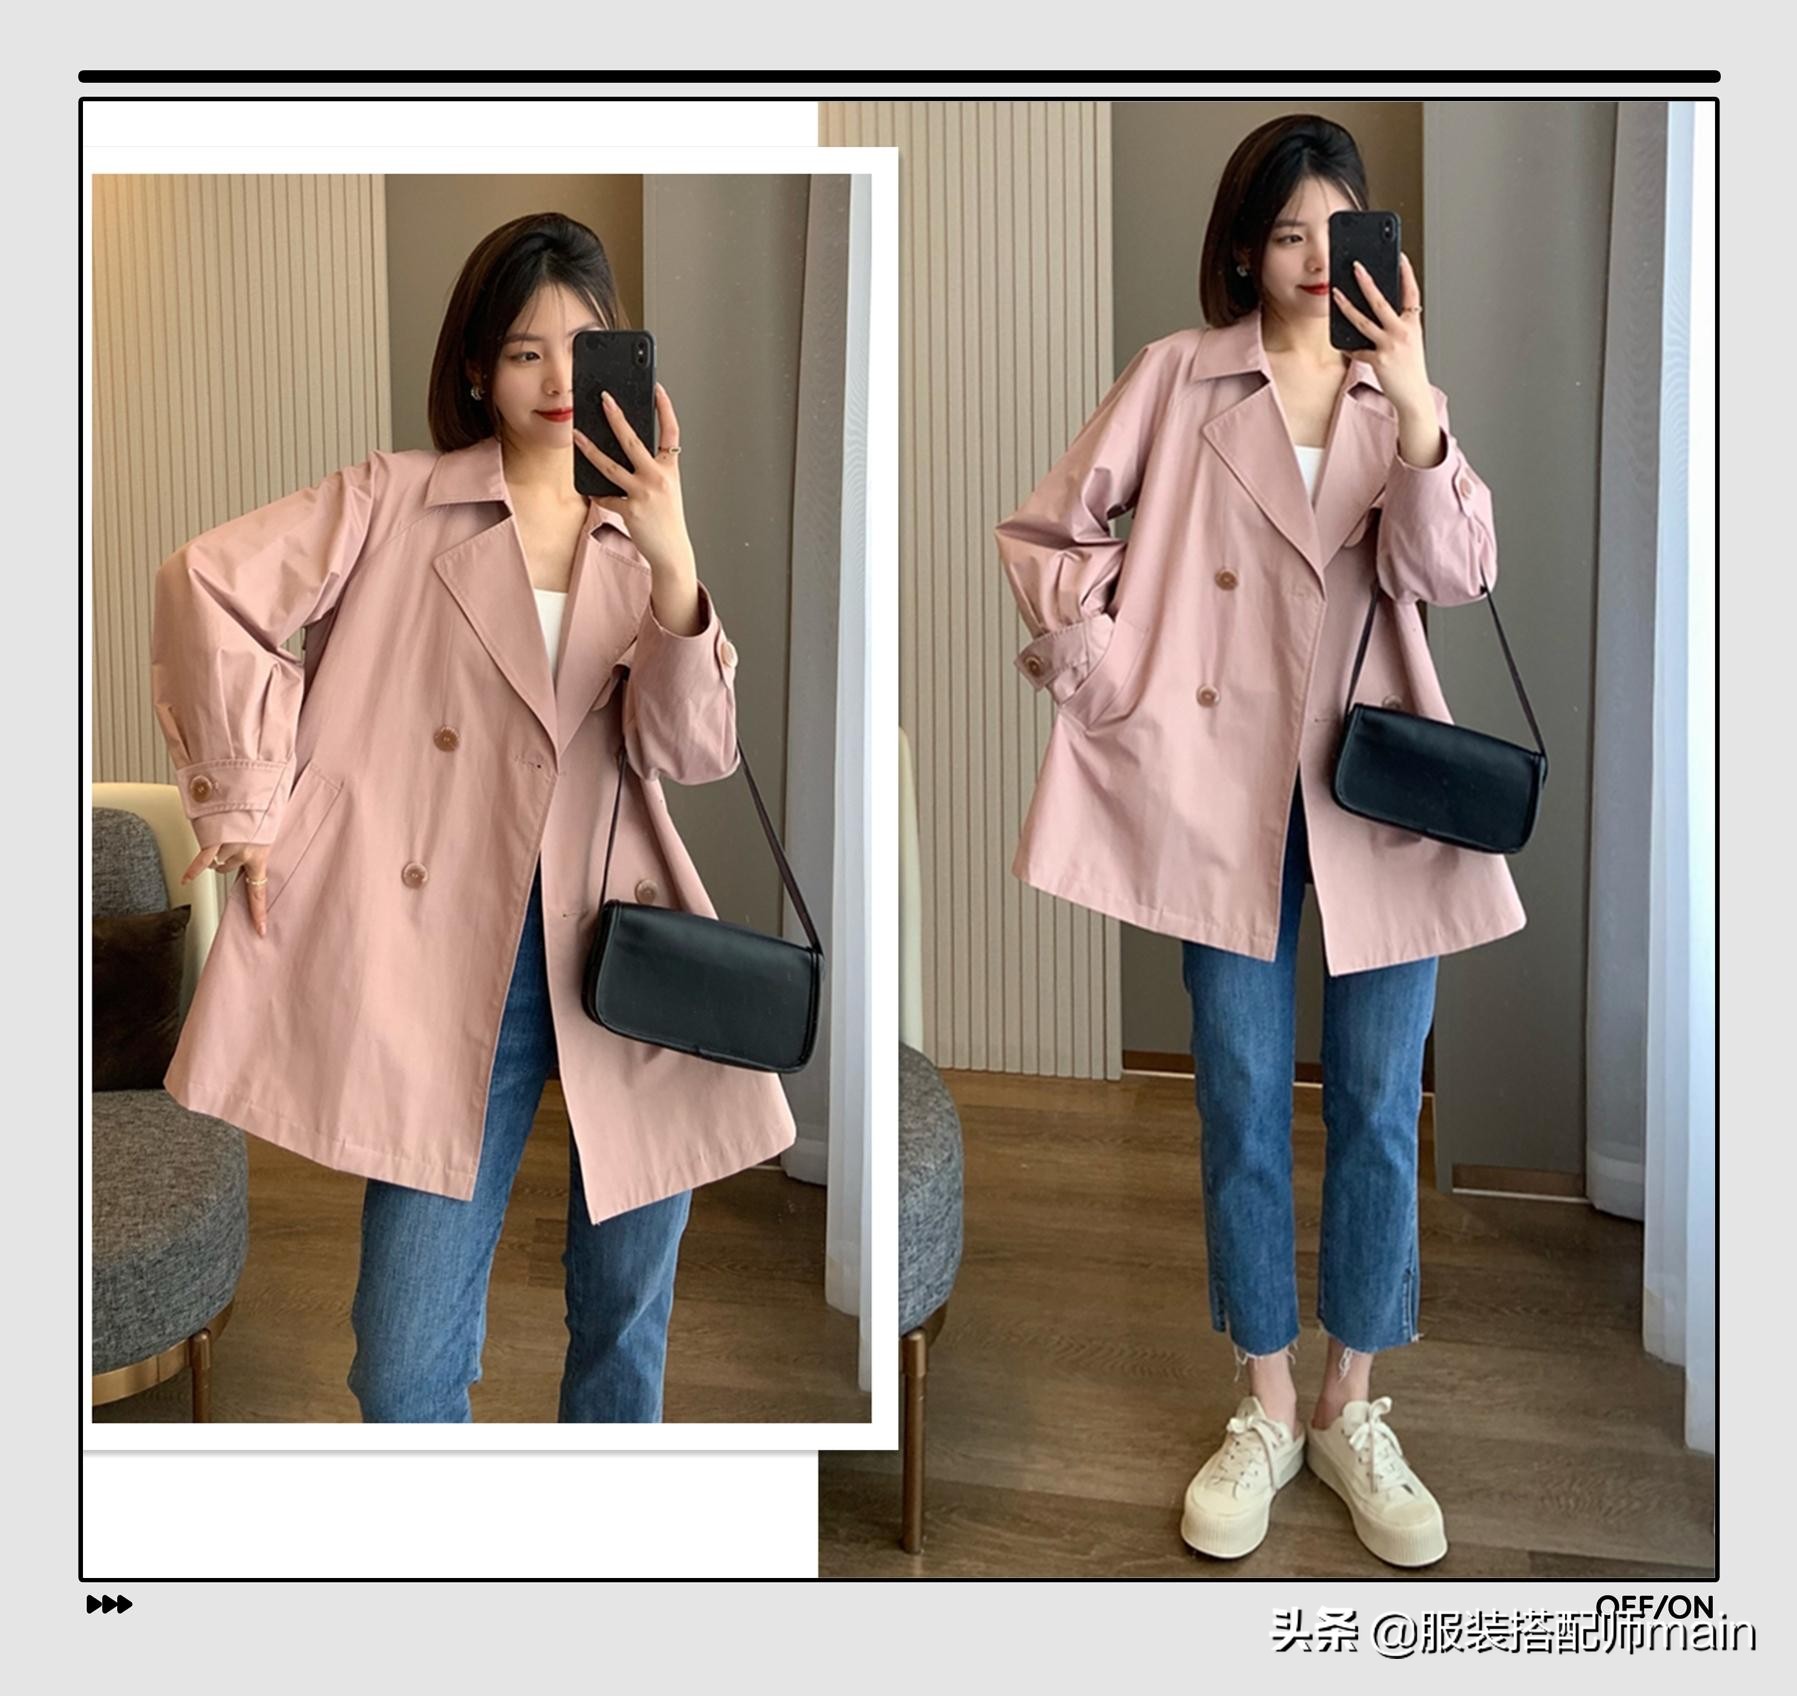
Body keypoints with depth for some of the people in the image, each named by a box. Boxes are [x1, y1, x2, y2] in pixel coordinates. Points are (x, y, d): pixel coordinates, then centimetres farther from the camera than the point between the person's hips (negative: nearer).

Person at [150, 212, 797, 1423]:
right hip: (450, 965, -2)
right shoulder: (396, 503, 6)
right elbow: (210, 583, -4)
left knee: (628, 1319, 12)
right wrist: (247, 805, -6)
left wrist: (672, 565, -20)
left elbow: (695, 753, -4)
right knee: (407, 1366, 1)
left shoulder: (643, 537, 12)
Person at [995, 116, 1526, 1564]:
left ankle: (1355, 1412, 24)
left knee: (1378, 1106, 6)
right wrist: (1099, 677, -4)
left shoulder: (1408, 399, 9)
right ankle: (1265, 1410, 22)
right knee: (1242, 1103, 6)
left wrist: (1412, 401, -21)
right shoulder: (1178, 378, 4)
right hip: (1224, 789, -1)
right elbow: (1046, 533, 6)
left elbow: (1454, 575, -9)